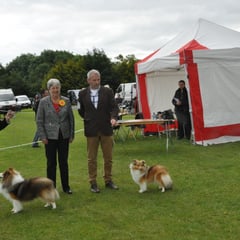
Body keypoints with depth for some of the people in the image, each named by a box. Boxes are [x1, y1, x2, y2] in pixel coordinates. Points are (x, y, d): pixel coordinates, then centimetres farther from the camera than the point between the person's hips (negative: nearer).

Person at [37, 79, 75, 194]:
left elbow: (71, 118, 6)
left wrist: (72, 135, 4)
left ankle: (66, 186, 20)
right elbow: (39, 121, -1)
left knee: (64, 162, 9)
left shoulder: (66, 101, 2)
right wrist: (42, 136, -6)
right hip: (50, 136, -1)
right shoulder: (43, 102, -3)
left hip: (64, 136, 2)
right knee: (51, 163, 5)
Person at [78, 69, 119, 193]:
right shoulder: (83, 94, 2)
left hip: (106, 128, 1)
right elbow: (81, 110, 14)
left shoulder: (108, 91, 0)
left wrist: (114, 117, -23)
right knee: (91, 159, 6)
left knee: (108, 158, 9)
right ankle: (93, 183, 16)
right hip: (91, 130, 0)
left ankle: (108, 180, 24)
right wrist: (88, 119, 9)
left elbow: (114, 107, -6)